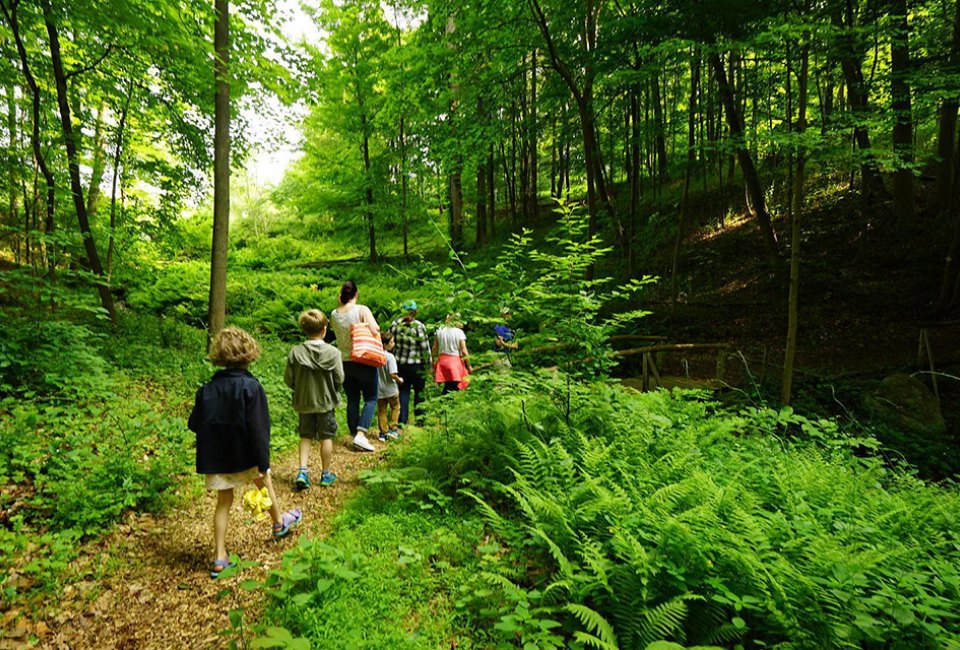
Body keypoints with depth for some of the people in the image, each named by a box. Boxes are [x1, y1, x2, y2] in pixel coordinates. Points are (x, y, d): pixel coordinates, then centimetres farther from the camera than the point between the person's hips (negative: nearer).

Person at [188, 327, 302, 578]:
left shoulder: (206, 389, -4)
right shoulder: (251, 387, -18)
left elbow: (194, 425, 4)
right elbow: (258, 430, -20)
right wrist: (263, 465, -15)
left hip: (216, 459, 3)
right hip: (245, 456, -3)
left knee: (223, 502, 15)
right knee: (264, 482, 23)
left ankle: (220, 557, 17)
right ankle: (279, 522, 43)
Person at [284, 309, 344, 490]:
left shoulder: (295, 352, -10)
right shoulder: (333, 352, -14)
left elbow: (288, 379, -6)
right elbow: (339, 379, -11)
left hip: (303, 402, 2)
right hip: (326, 401, -1)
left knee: (306, 436, 16)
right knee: (326, 437, 11)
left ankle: (302, 471, 6)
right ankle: (326, 474, 21)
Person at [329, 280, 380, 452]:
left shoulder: (334, 314, 2)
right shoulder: (362, 309, -12)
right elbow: (375, 330, -21)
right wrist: (376, 328, 4)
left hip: (344, 362, 5)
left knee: (352, 400, 13)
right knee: (371, 399, 3)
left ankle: (355, 435, 17)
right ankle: (360, 434, -10)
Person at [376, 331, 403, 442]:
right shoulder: (390, 356, -19)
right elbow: (393, 374, -24)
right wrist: (399, 380, -6)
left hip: (378, 389, 5)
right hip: (390, 389, -5)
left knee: (381, 410, 13)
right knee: (395, 407, 15)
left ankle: (383, 433, 16)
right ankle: (392, 429, 12)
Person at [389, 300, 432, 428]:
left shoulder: (394, 324, -2)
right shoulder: (419, 326, -12)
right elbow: (425, 347, -10)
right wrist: (428, 364, -1)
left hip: (399, 363, 3)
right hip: (416, 364, -3)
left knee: (403, 391, 10)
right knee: (419, 391, 11)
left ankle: (402, 420, 10)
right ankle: (419, 418, 16)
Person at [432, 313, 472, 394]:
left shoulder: (439, 331, 5)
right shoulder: (459, 332, -7)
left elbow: (434, 349, 6)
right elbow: (464, 351, -10)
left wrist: (433, 364, 15)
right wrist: (469, 366, -1)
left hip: (442, 361, 4)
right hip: (455, 360, -4)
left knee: (447, 387, 15)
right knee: (454, 388, 1)